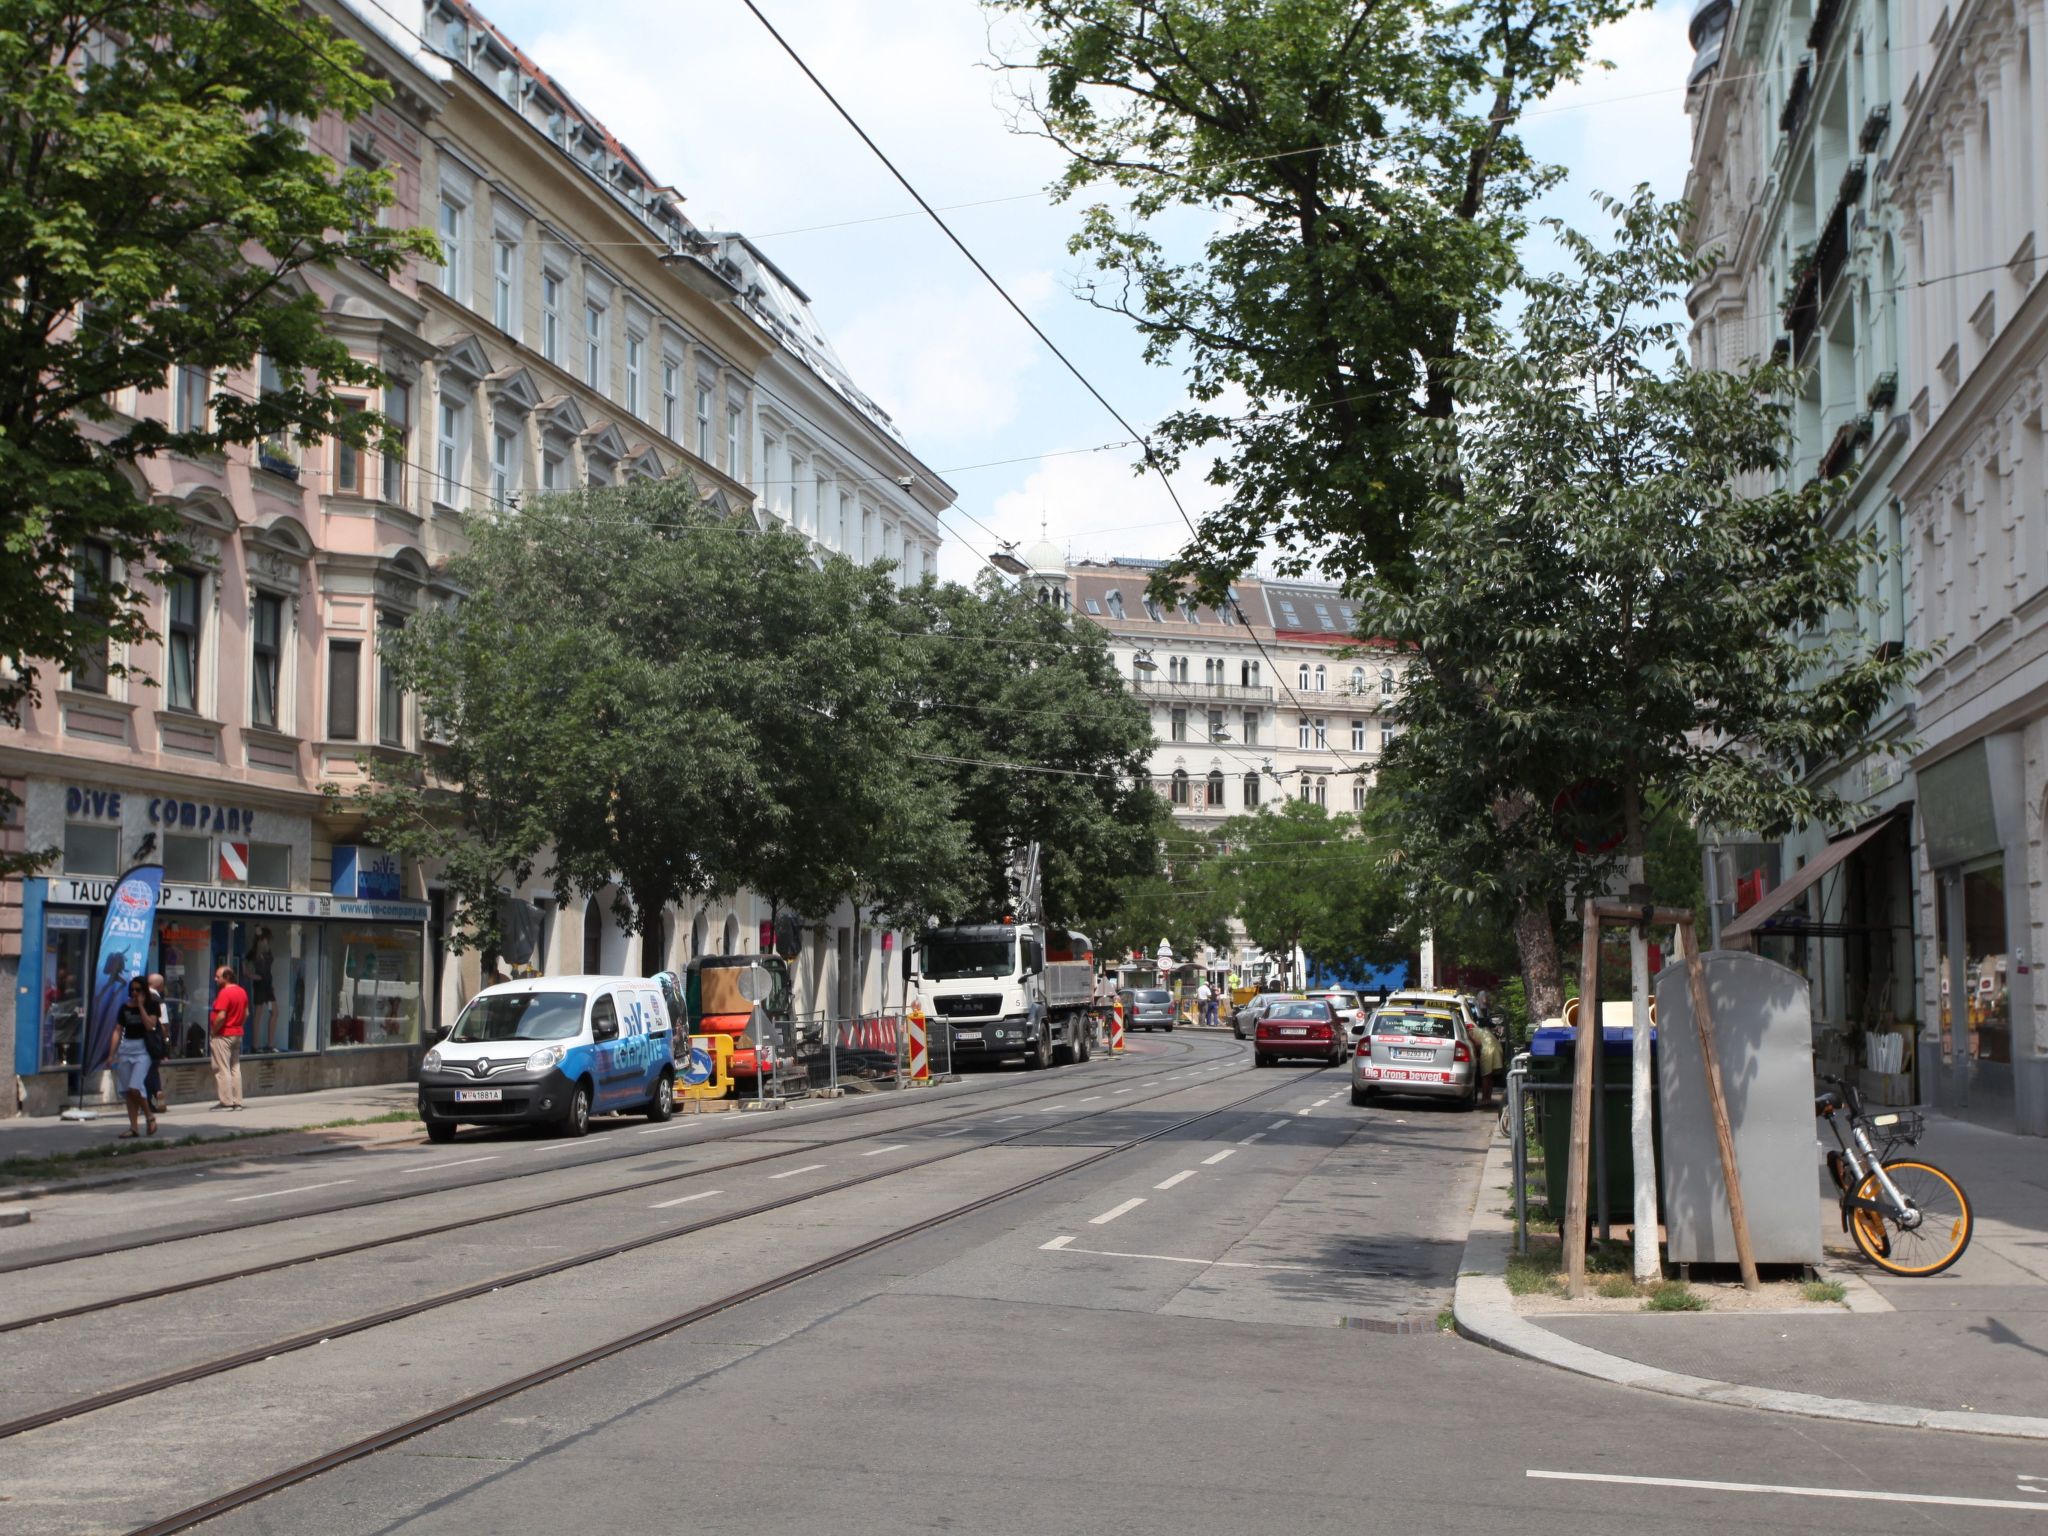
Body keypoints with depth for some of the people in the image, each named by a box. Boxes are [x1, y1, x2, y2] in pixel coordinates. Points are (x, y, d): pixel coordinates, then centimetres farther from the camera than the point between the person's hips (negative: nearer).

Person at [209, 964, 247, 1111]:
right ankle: (237, 1101, 11)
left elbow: (221, 1016, -24)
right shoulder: (242, 992, 9)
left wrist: (214, 1031, -11)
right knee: (235, 1068, 11)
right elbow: (246, 1014, 14)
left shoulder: (224, 993, -17)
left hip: (223, 1035, -9)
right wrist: (238, 1026, 15)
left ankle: (227, 1102, -3)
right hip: (237, 1034, 9)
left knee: (222, 1069, -3)